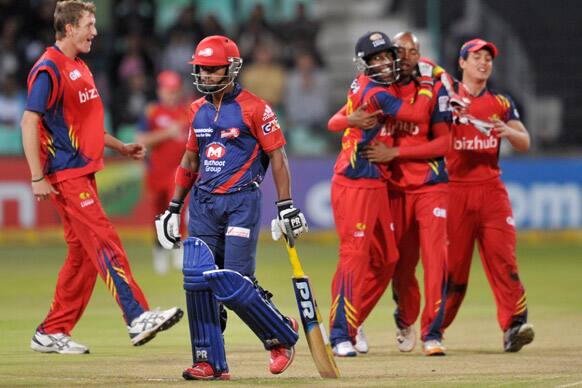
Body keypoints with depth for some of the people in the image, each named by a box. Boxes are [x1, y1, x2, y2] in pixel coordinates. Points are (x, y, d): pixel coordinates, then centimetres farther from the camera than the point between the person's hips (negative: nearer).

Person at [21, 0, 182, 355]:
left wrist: (121, 147, 20)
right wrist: (38, 178, -20)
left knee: (83, 253, 9)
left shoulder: (80, 68, 18)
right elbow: (30, 122, -16)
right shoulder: (49, 69, -12)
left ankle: (52, 333, 14)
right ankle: (138, 318, -22)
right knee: (105, 243, -16)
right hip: (66, 174, -10)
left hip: (84, 172, 10)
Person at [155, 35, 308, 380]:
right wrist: (174, 207, 20)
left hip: (241, 202, -6)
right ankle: (210, 363, 2)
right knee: (197, 280, -5)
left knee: (235, 284, -11)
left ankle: (284, 335, 13)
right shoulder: (199, 110, 14)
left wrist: (286, 207, -9)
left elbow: (277, 156, -5)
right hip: (203, 203, 6)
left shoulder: (253, 108, -5)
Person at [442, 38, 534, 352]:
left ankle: (513, 325, -20)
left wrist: (508, 133, -14)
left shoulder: (501, 103, 13)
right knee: (451, 262, -1)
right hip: (454, 189, -2)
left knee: (503, 257, -12)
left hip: (490, 188, 2)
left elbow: (525, 144, 8)